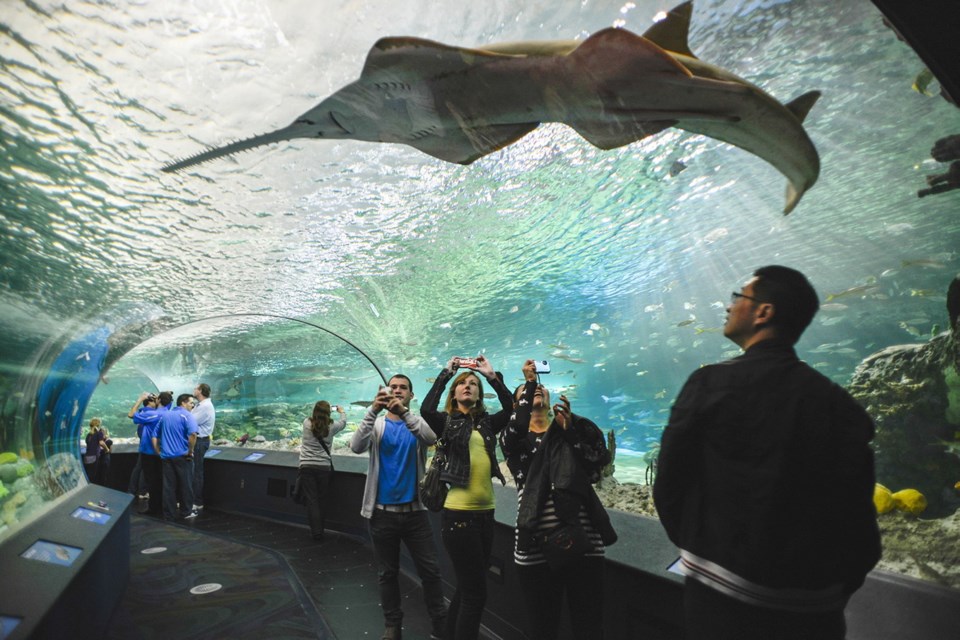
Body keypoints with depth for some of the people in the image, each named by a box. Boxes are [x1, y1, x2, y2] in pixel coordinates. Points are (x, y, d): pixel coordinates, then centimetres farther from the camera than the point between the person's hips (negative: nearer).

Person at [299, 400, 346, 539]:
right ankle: (320, 529, 23)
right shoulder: (331, 427, -1)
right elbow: (343, 422, 20)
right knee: (321, 499, 13)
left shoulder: (306, 424, -1)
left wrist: (319, 410, 41)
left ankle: (316, 532, 5)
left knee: (311, 500, 4)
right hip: (324, 467, 0)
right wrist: (341, 411, 42)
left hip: (307, 466, 0)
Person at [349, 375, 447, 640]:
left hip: (415, 511, 0)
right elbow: (356, 446, -18)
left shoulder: (418, 423, 1)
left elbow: (432, 438, -22)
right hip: (382, 512, 0)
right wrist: (373, 410, -32)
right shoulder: (377, 424, 1)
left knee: (430, 570, 4)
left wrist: (405, 412, -36)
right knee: (388, 573, 13)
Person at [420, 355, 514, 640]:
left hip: (485, 513, 5)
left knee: (467, 587, 19)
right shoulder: (446, 421, 0)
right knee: (475, 591, -1)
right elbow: (426, 409, -19)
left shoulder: (488, 423, 10)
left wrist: (492, 375, -5)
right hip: (458, 514, -5)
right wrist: (446, 372, -12)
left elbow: (511, 407, -5)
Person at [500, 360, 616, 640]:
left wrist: (570, 427, -9)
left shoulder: (574, 431, 15)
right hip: (536, 547, -1)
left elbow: (595, 469, 1)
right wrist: (528, 381, -6)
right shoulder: (513, 436, 11)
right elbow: (518, 428, -14)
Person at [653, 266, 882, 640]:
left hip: (723, 599, -3)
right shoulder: (842, 405, -3)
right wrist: (834, 591, 15)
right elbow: (859, 516, 1)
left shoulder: (711, 384, -13)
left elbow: (668, 486, -8)